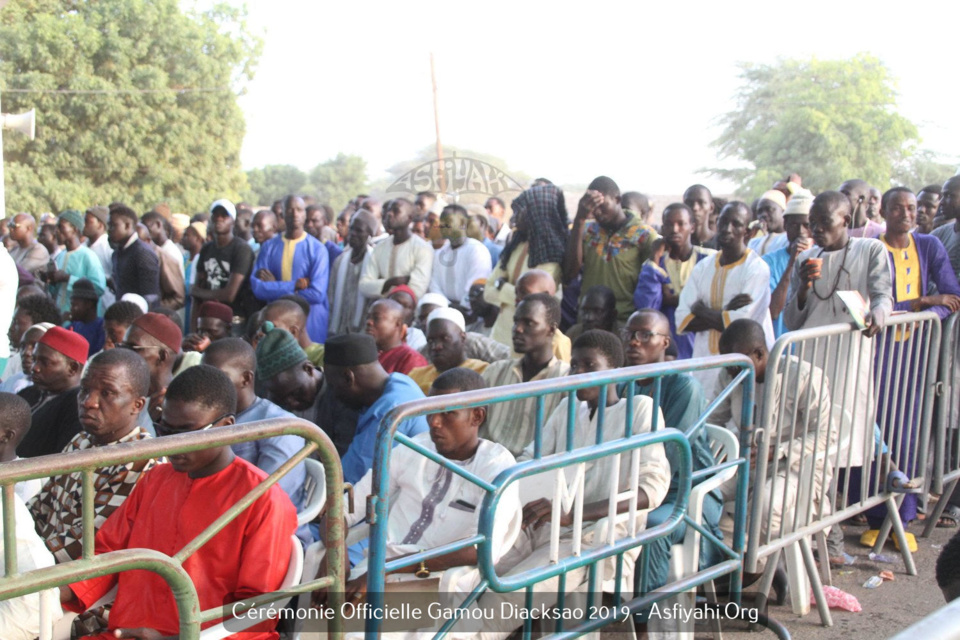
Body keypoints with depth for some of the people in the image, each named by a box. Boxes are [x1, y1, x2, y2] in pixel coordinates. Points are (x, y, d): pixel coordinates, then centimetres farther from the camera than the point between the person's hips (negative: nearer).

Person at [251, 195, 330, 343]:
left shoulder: (317, 248, -5)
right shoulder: (269, 247, 4)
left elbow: (317, 294, -13)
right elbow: (257, 288, -6)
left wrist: (275, 288, -6)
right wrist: (295, 285, -14)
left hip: (311, 325, -2)